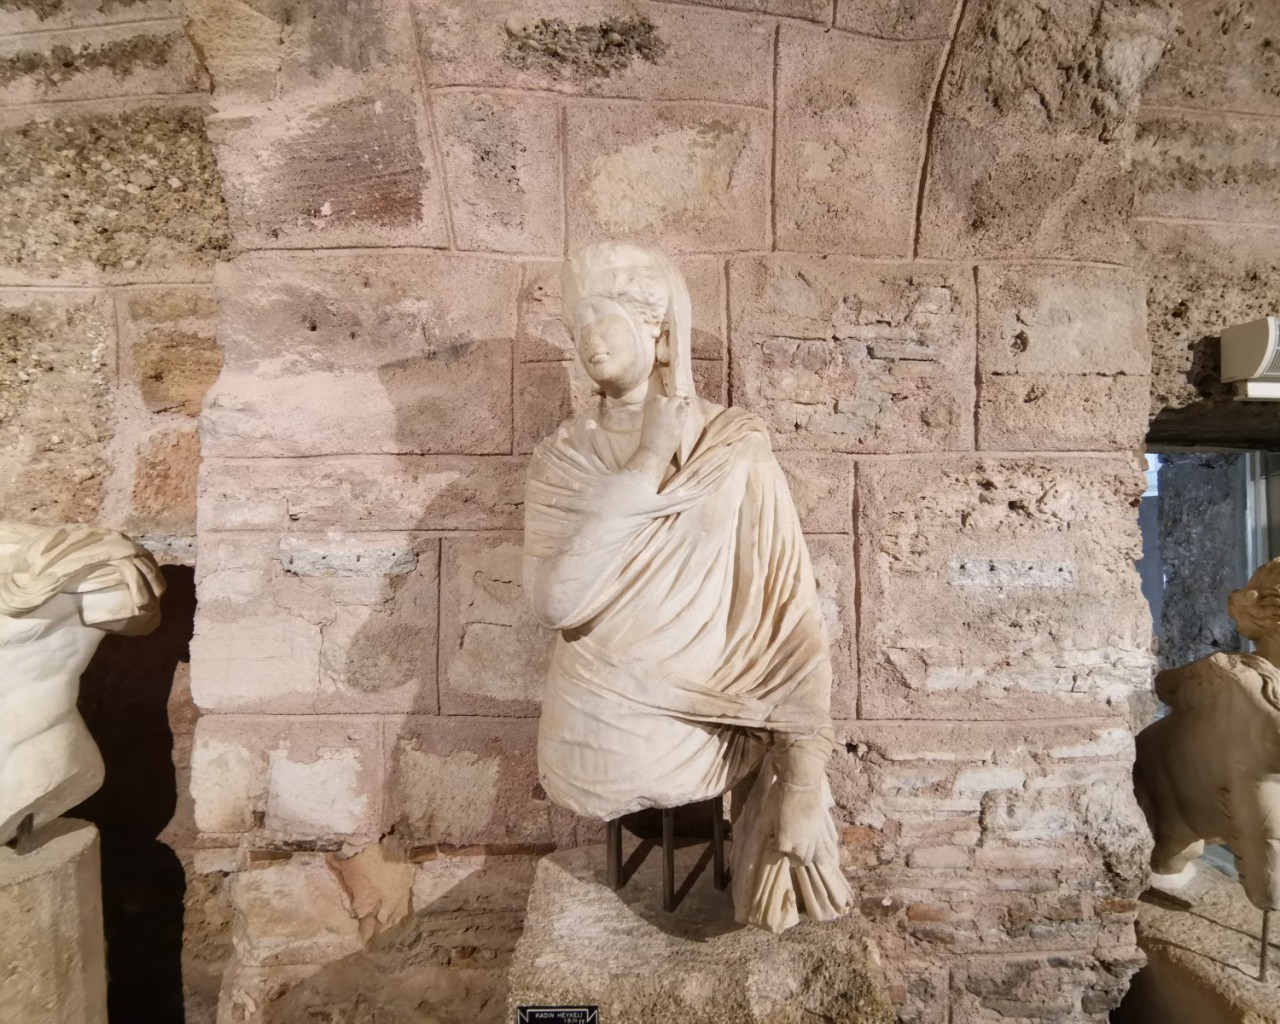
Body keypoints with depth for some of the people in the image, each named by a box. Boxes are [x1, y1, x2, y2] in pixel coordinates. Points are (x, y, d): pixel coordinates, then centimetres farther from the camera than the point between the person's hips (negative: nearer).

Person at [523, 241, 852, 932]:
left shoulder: (735, 449, -9)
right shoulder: (563, 461, -7)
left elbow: (787, 614, -13)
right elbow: (553, 603, -20)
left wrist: (804, 778, -16)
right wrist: (648, 467, -22)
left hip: (707, 737, 1)